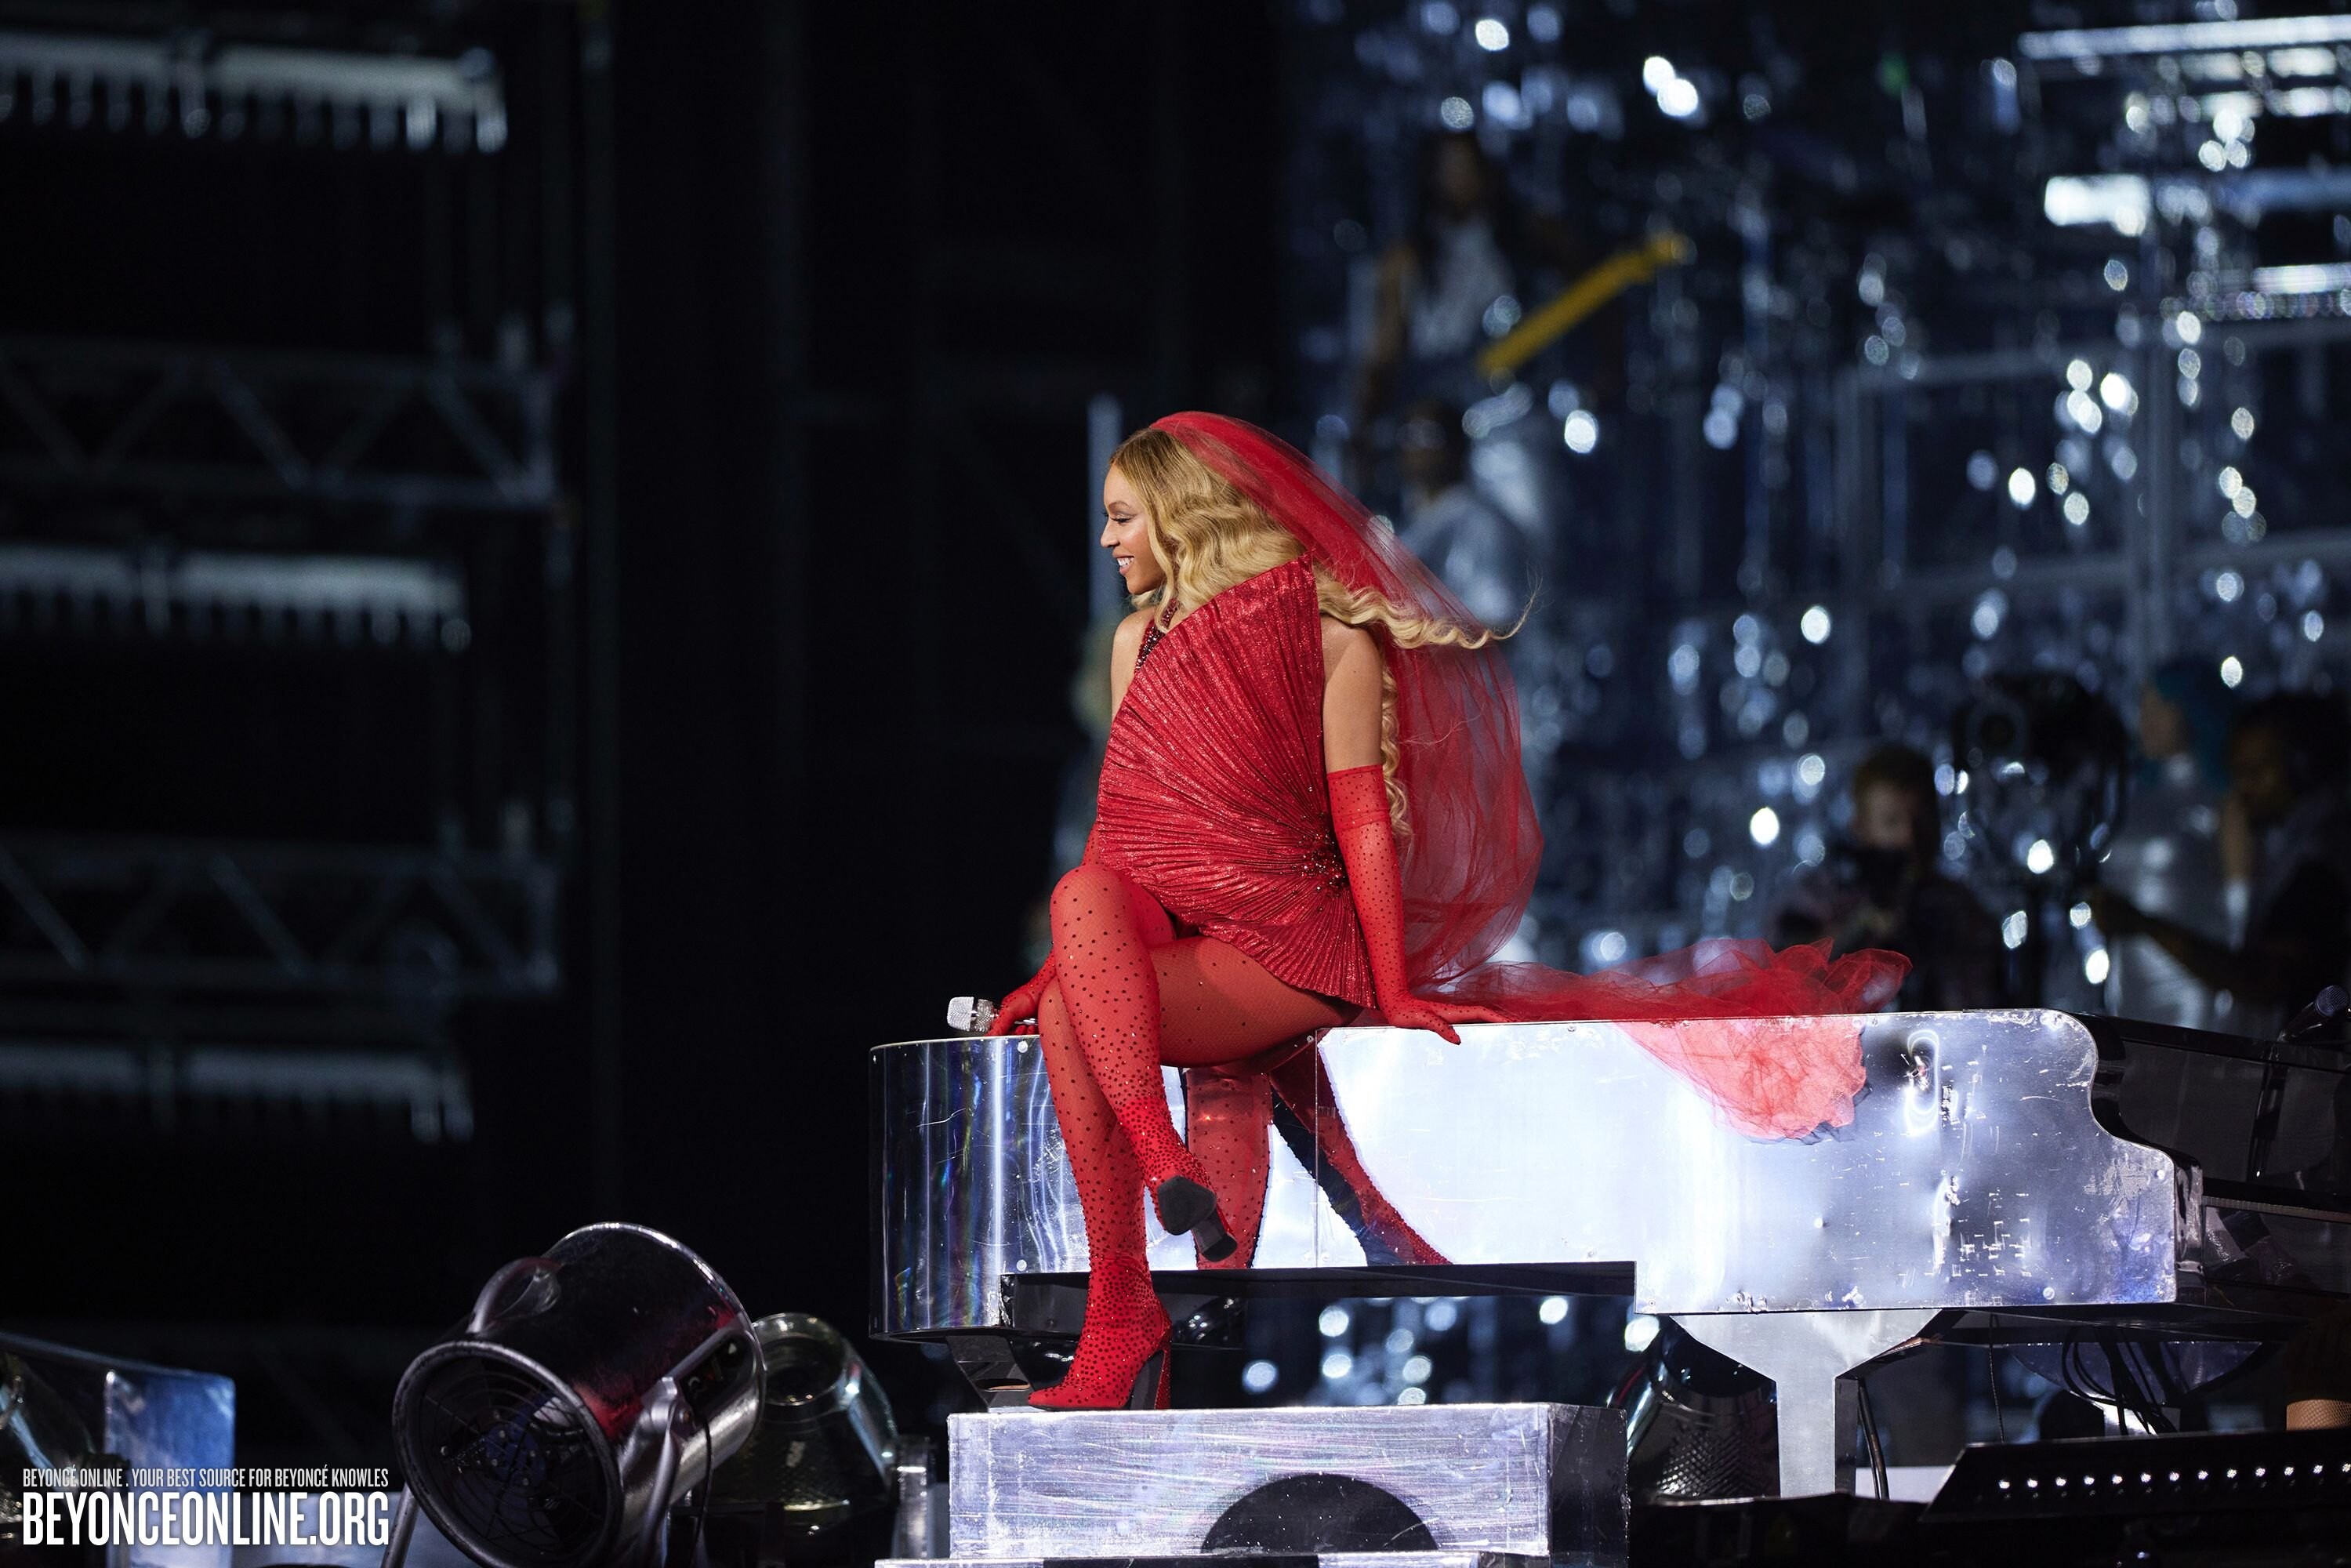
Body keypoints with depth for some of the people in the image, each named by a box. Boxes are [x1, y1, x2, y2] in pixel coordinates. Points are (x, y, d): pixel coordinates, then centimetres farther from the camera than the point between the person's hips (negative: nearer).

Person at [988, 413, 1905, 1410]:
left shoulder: (1329, 631, 0)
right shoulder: (1142, 640, 18)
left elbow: (1360, 815, -4)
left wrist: (1396, 993, -8)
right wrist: (1060, 962, 7)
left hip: (1284, 944, -8)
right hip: (1156, 949, 8)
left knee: (1076, 1017, -28)